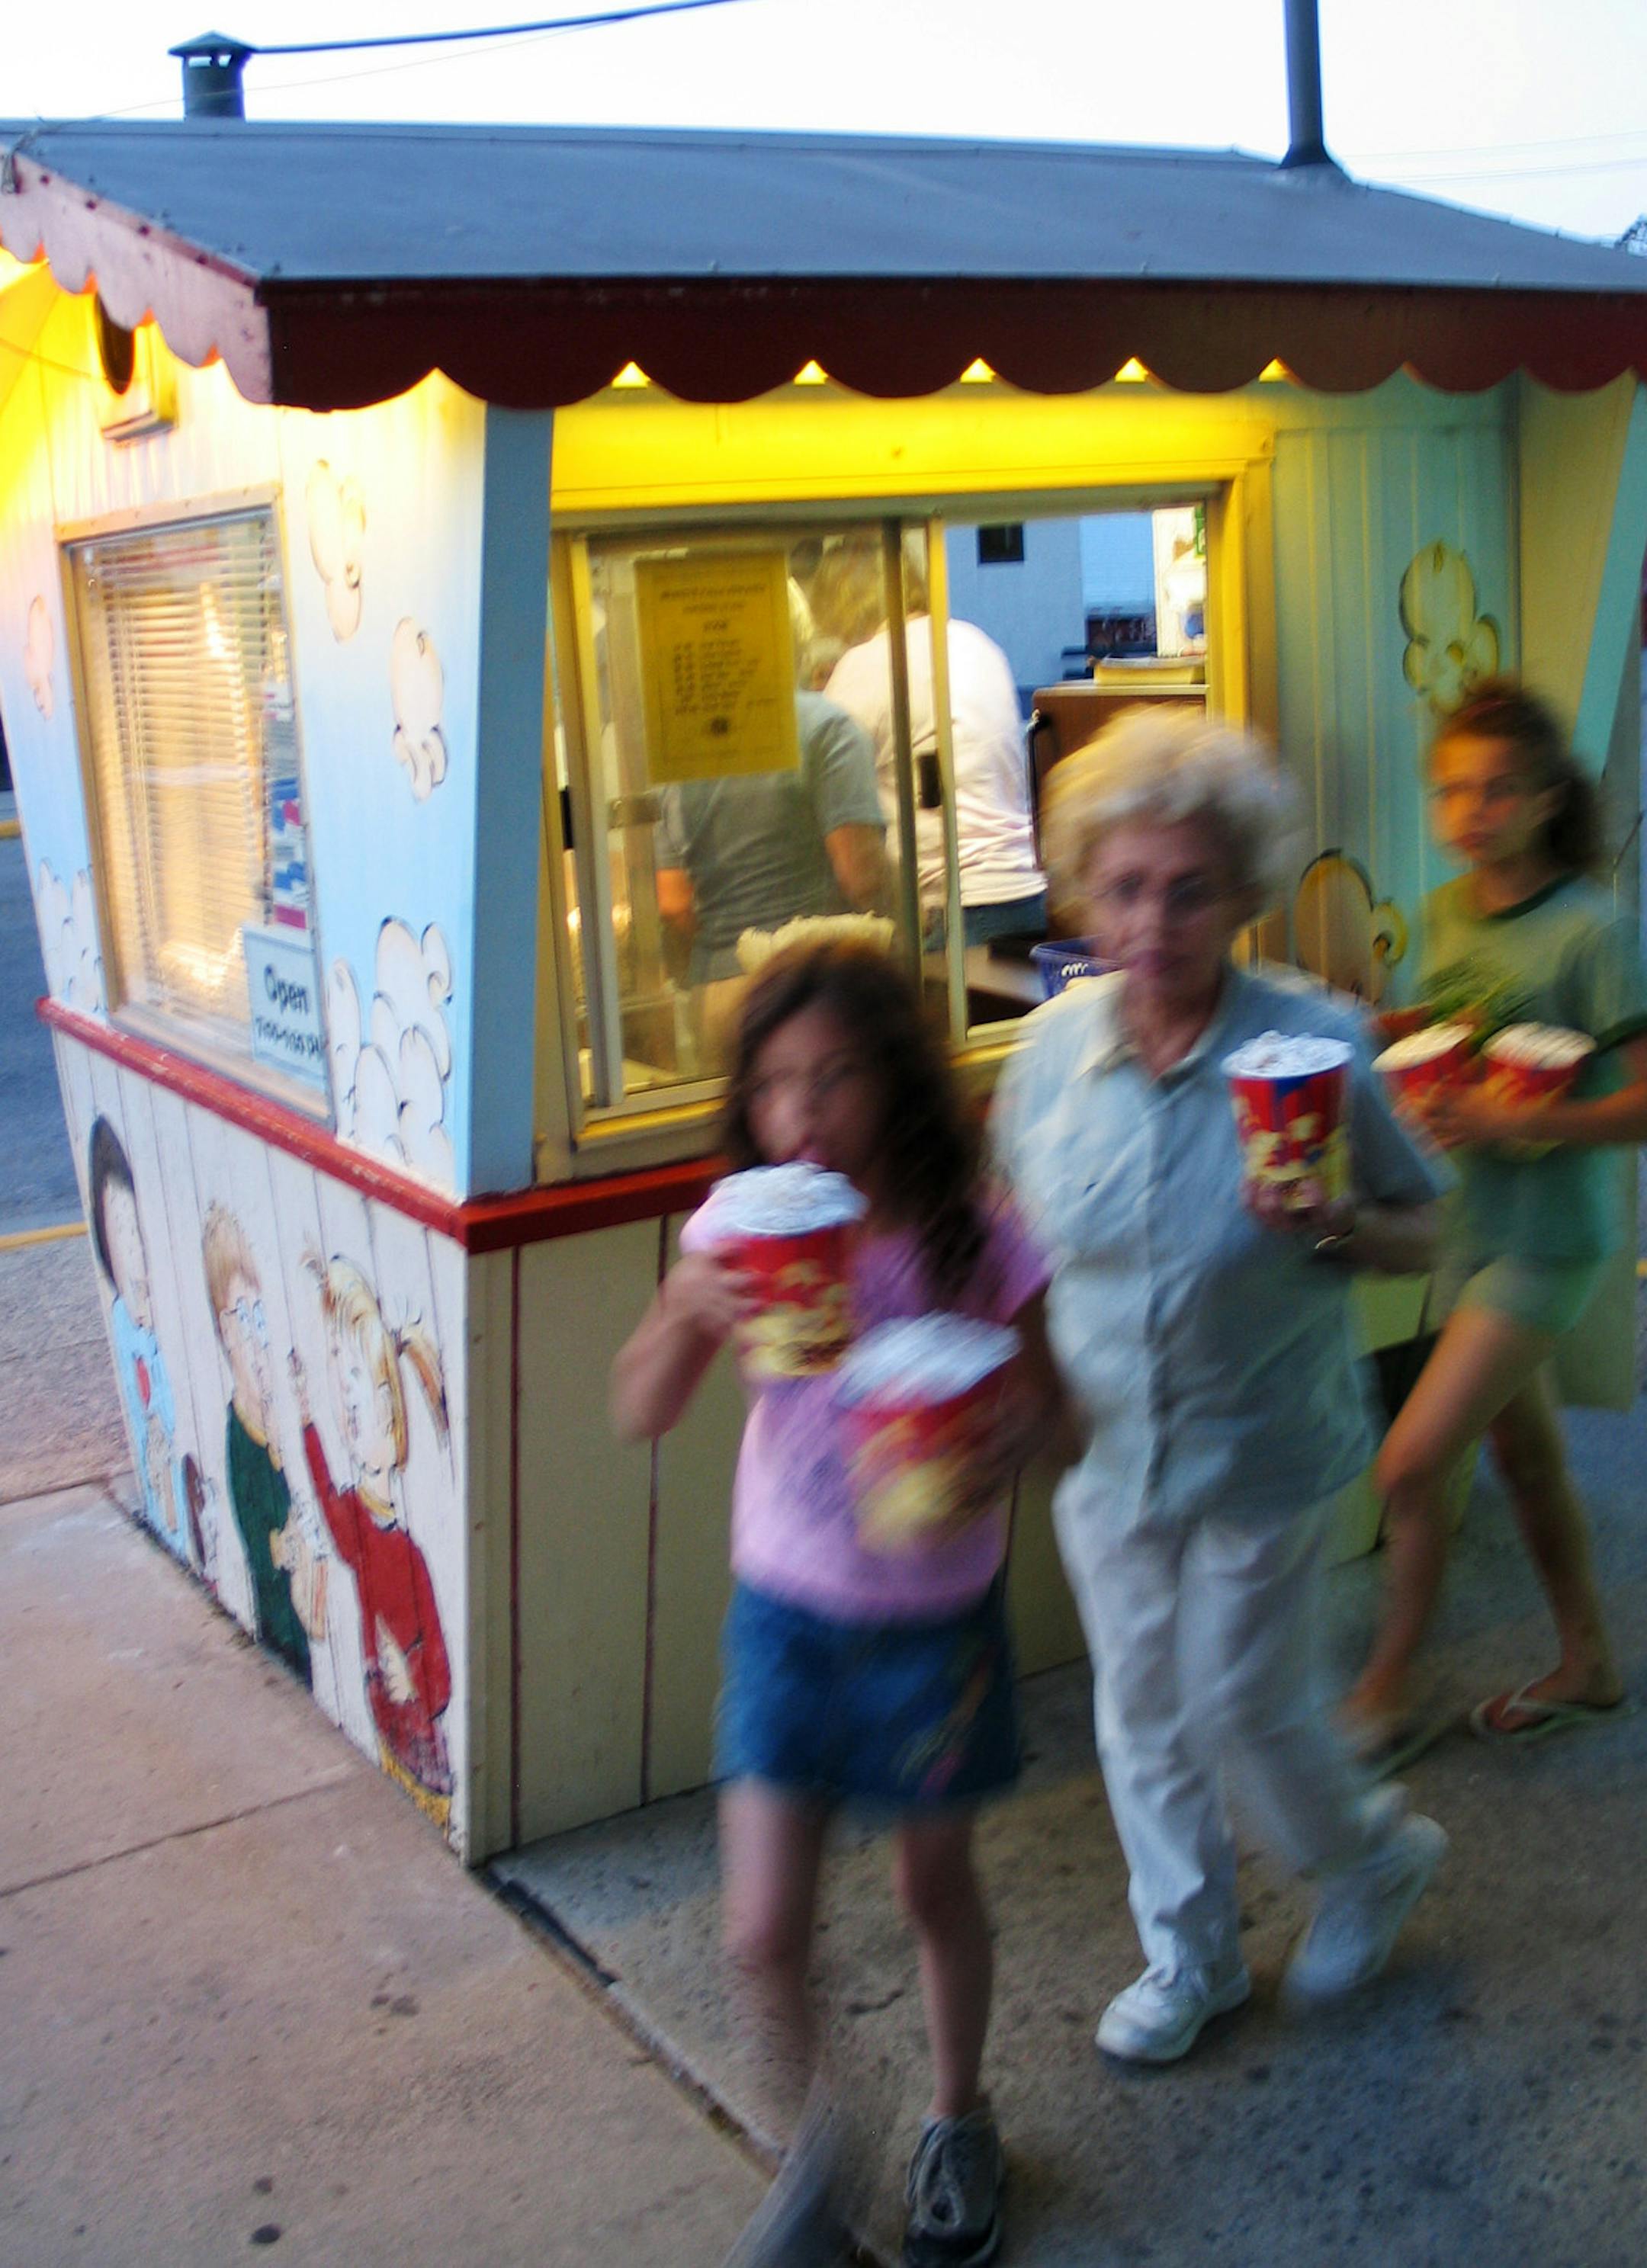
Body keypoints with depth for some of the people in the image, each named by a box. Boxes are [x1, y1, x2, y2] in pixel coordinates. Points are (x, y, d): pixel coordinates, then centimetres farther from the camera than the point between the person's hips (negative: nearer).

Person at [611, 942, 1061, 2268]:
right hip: (786, 1612, 2)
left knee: (937, 1888, 18)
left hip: (935, 1621, -1)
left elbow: (1039, 1386, -3)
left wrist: (998, 1457, -25)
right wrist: (692, 1317, -30)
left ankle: (959, 2123, 47)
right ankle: (811, 2149, 33)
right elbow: (641, 1414, -11)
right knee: (764, 1931, 1)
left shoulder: (974, 1237, -16)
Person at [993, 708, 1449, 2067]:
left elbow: (1422, 1232, -8)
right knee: (1142, 1710, 17)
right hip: (1104, 1445, 4)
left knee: (1244, 1705, 9)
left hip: (1263, 1452, -4)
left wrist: (1338, 1227, -29)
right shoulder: (1056, 1046, -8)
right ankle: (1191, 1957, 41)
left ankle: (1379, 1856, 43)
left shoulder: (1313, 1043, -18)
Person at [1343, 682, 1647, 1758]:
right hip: (1472, 1223, 7)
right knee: (1525, 1449, 19)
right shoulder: (1449, 912, 3)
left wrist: (1533, 1125, -30)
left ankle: (1388, 1691, 13)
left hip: (1550, 1236, -7)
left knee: (1412, 1462, -7)